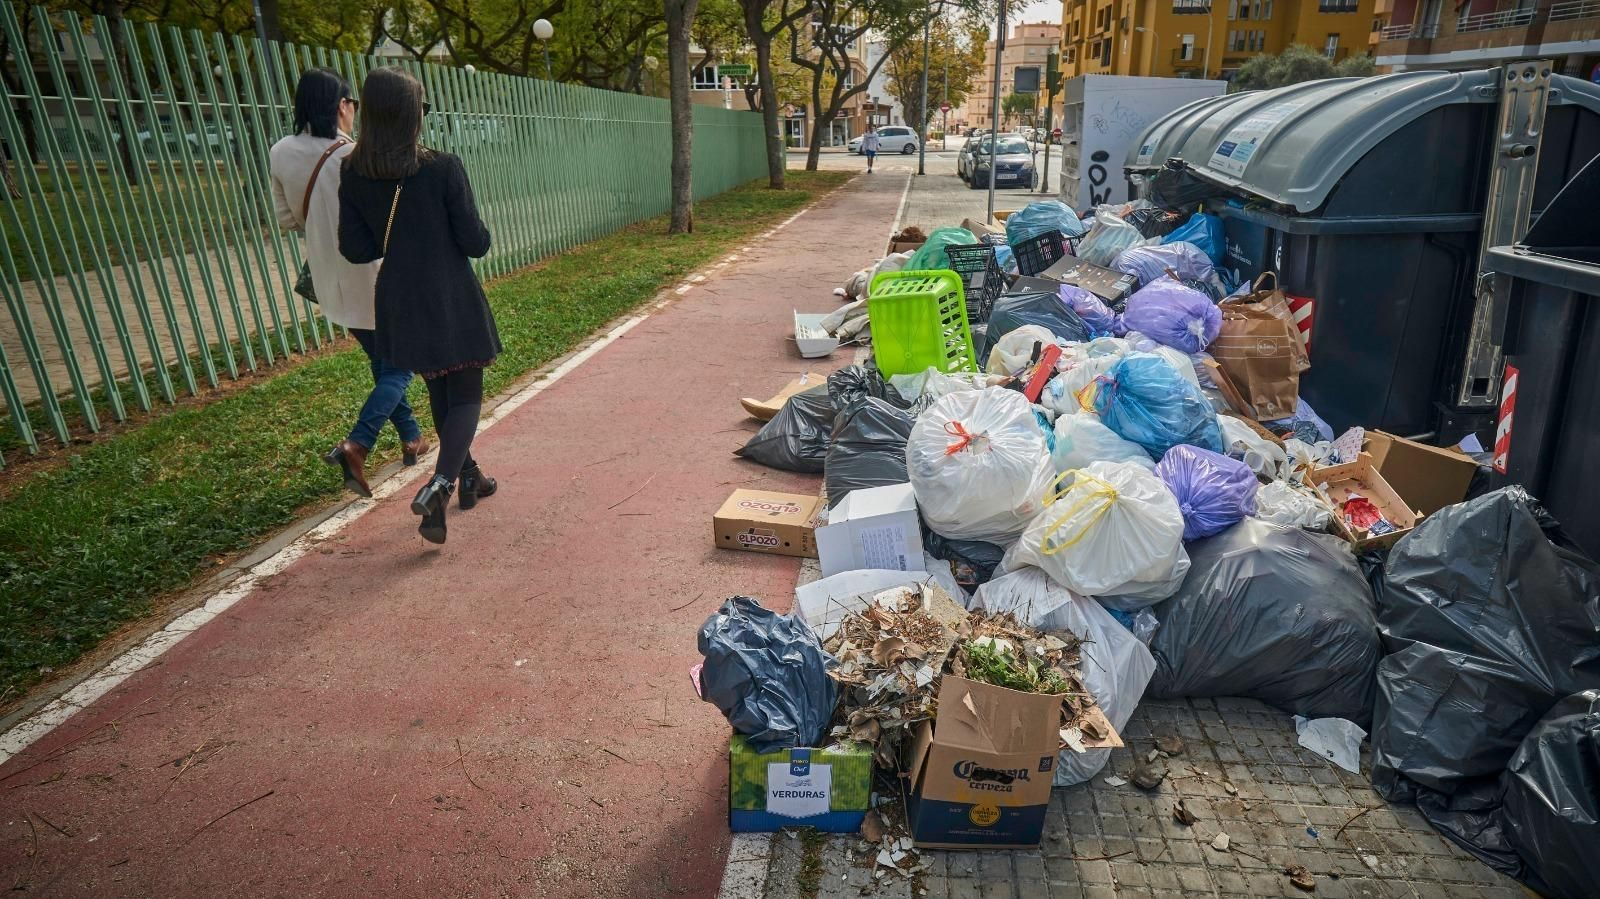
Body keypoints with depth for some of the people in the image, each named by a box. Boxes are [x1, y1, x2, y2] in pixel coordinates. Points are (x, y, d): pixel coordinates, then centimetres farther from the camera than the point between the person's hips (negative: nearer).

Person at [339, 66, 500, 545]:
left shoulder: (355, 177, -3)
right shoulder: (443, 168, -15)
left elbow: (355, 249, -1)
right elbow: (475, 242, -14)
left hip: (400, 304, 5)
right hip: (452, 303, -5)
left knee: (439, 393, 21)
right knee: (466, 396, 6)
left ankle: (468, 477, 34)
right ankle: (439, 485, -14)